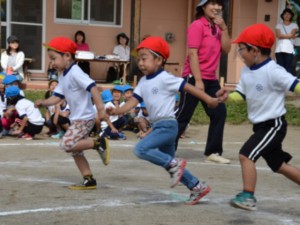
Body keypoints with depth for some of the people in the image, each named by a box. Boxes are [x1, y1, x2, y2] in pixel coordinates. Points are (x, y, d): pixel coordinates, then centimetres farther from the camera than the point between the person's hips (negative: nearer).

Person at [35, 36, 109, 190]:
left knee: (67, 144, -20)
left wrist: (100, 108, -34)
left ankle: (99, 143, -9)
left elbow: (93, 88, -27)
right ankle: (89, 180, 19)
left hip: (84, 118, -10)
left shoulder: (75, 73, -18)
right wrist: (43, 102, -11)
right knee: (75, 151, 13)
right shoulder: (63, 77, 11)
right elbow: (56, 97, 8)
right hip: (76, 119, 10)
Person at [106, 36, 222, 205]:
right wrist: (117, 111, -12)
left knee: (141, 149, -21)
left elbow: (188, 87, -12)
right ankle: (198, 187, 24)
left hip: (167, 125, -9)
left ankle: (174, 164, -12)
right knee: (169, 164, 15)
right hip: (158, 126, 9)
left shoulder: (165, 78, -12)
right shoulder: (143, 82, 10)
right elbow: (134, 101, 4)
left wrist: (209, 99, -14)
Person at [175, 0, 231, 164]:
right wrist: (198, 80, -20)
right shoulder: (197, 25, -11)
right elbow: (192, 54, -16)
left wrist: (223, 28, -6)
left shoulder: (216, 27, 13)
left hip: (211, 80, 8)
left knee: (219, 113, 6)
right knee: (183, 116, -4)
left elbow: (226, 49, 5)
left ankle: (213, 152, 14)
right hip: (194, 78, -8)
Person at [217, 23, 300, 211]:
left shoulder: (273, 71, -20)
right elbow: (241, 95, 9)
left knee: (246, 155, -15)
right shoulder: (246, 71, 5)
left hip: (274, 125, -9)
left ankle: (248, 197, -7)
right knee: (279, 165, 17)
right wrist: (227, 97, -9)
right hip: (261, 125, 9)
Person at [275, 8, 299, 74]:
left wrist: (282, 35, -1)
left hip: (289, 49, -1)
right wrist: (289, 36, -2)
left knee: (288, 68, -7)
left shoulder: (294, 25, 12)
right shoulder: (279, 25, 13)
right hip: (279, 49, 1)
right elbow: (278, 35, -2)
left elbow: (292, 34, -4)